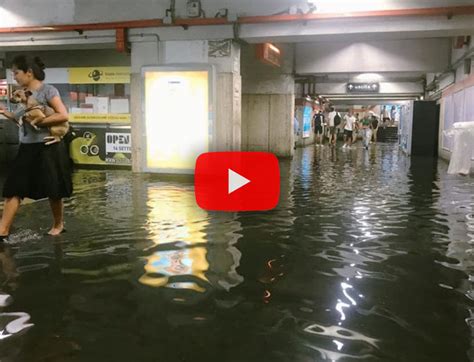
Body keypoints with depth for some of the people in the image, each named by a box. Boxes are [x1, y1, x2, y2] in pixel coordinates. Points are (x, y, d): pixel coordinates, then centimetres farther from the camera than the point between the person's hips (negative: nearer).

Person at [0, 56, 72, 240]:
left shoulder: (48, 90, -10)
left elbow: (63, 115, -18)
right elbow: (23, 119, 18)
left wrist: (38, 121, -18)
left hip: (47, 148, -7)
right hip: (27, 148, 7)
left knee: (52, 191, 5)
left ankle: (58, 224, 26)